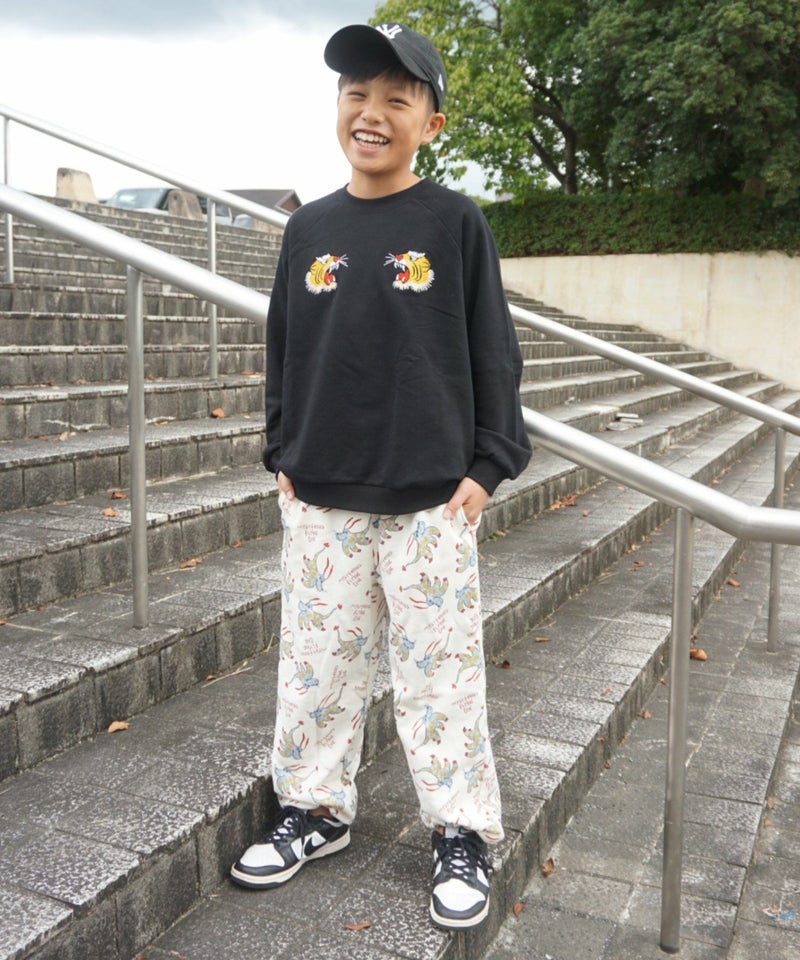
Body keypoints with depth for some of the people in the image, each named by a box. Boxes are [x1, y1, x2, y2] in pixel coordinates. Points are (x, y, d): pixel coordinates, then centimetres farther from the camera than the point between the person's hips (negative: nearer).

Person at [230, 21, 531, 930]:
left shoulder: (455, 222, -2)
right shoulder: (309, 227, 7)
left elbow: (492, 351, -1)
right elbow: (284, 349, 13)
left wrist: (487, 465, -4)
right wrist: (282, 453, 9)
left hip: (429, 499, -3)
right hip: (321, 499, 4)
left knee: (439, 668, 4)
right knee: (317, 662, 12)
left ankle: (461, 834, 21)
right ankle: (313, 809, 31)